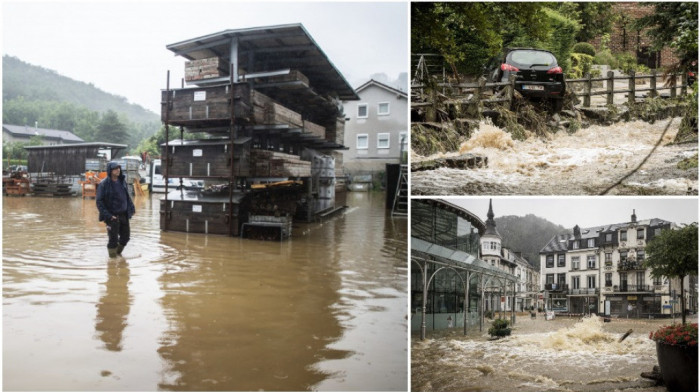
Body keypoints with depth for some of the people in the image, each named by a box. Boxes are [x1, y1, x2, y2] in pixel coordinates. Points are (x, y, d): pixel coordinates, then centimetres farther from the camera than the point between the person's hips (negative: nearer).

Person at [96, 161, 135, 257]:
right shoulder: (104, 184, -11)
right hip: (112, 216, -6)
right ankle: (113, 256, 16)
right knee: (113, 239, -2)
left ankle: (118, 252, 35)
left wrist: (131, 208, 7)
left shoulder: (122, 181, 6)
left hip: (124, 214, 6)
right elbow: (99, 201, -11)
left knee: (125, 236, 13)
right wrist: (107, 215, -18)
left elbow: (127, 196, 17)